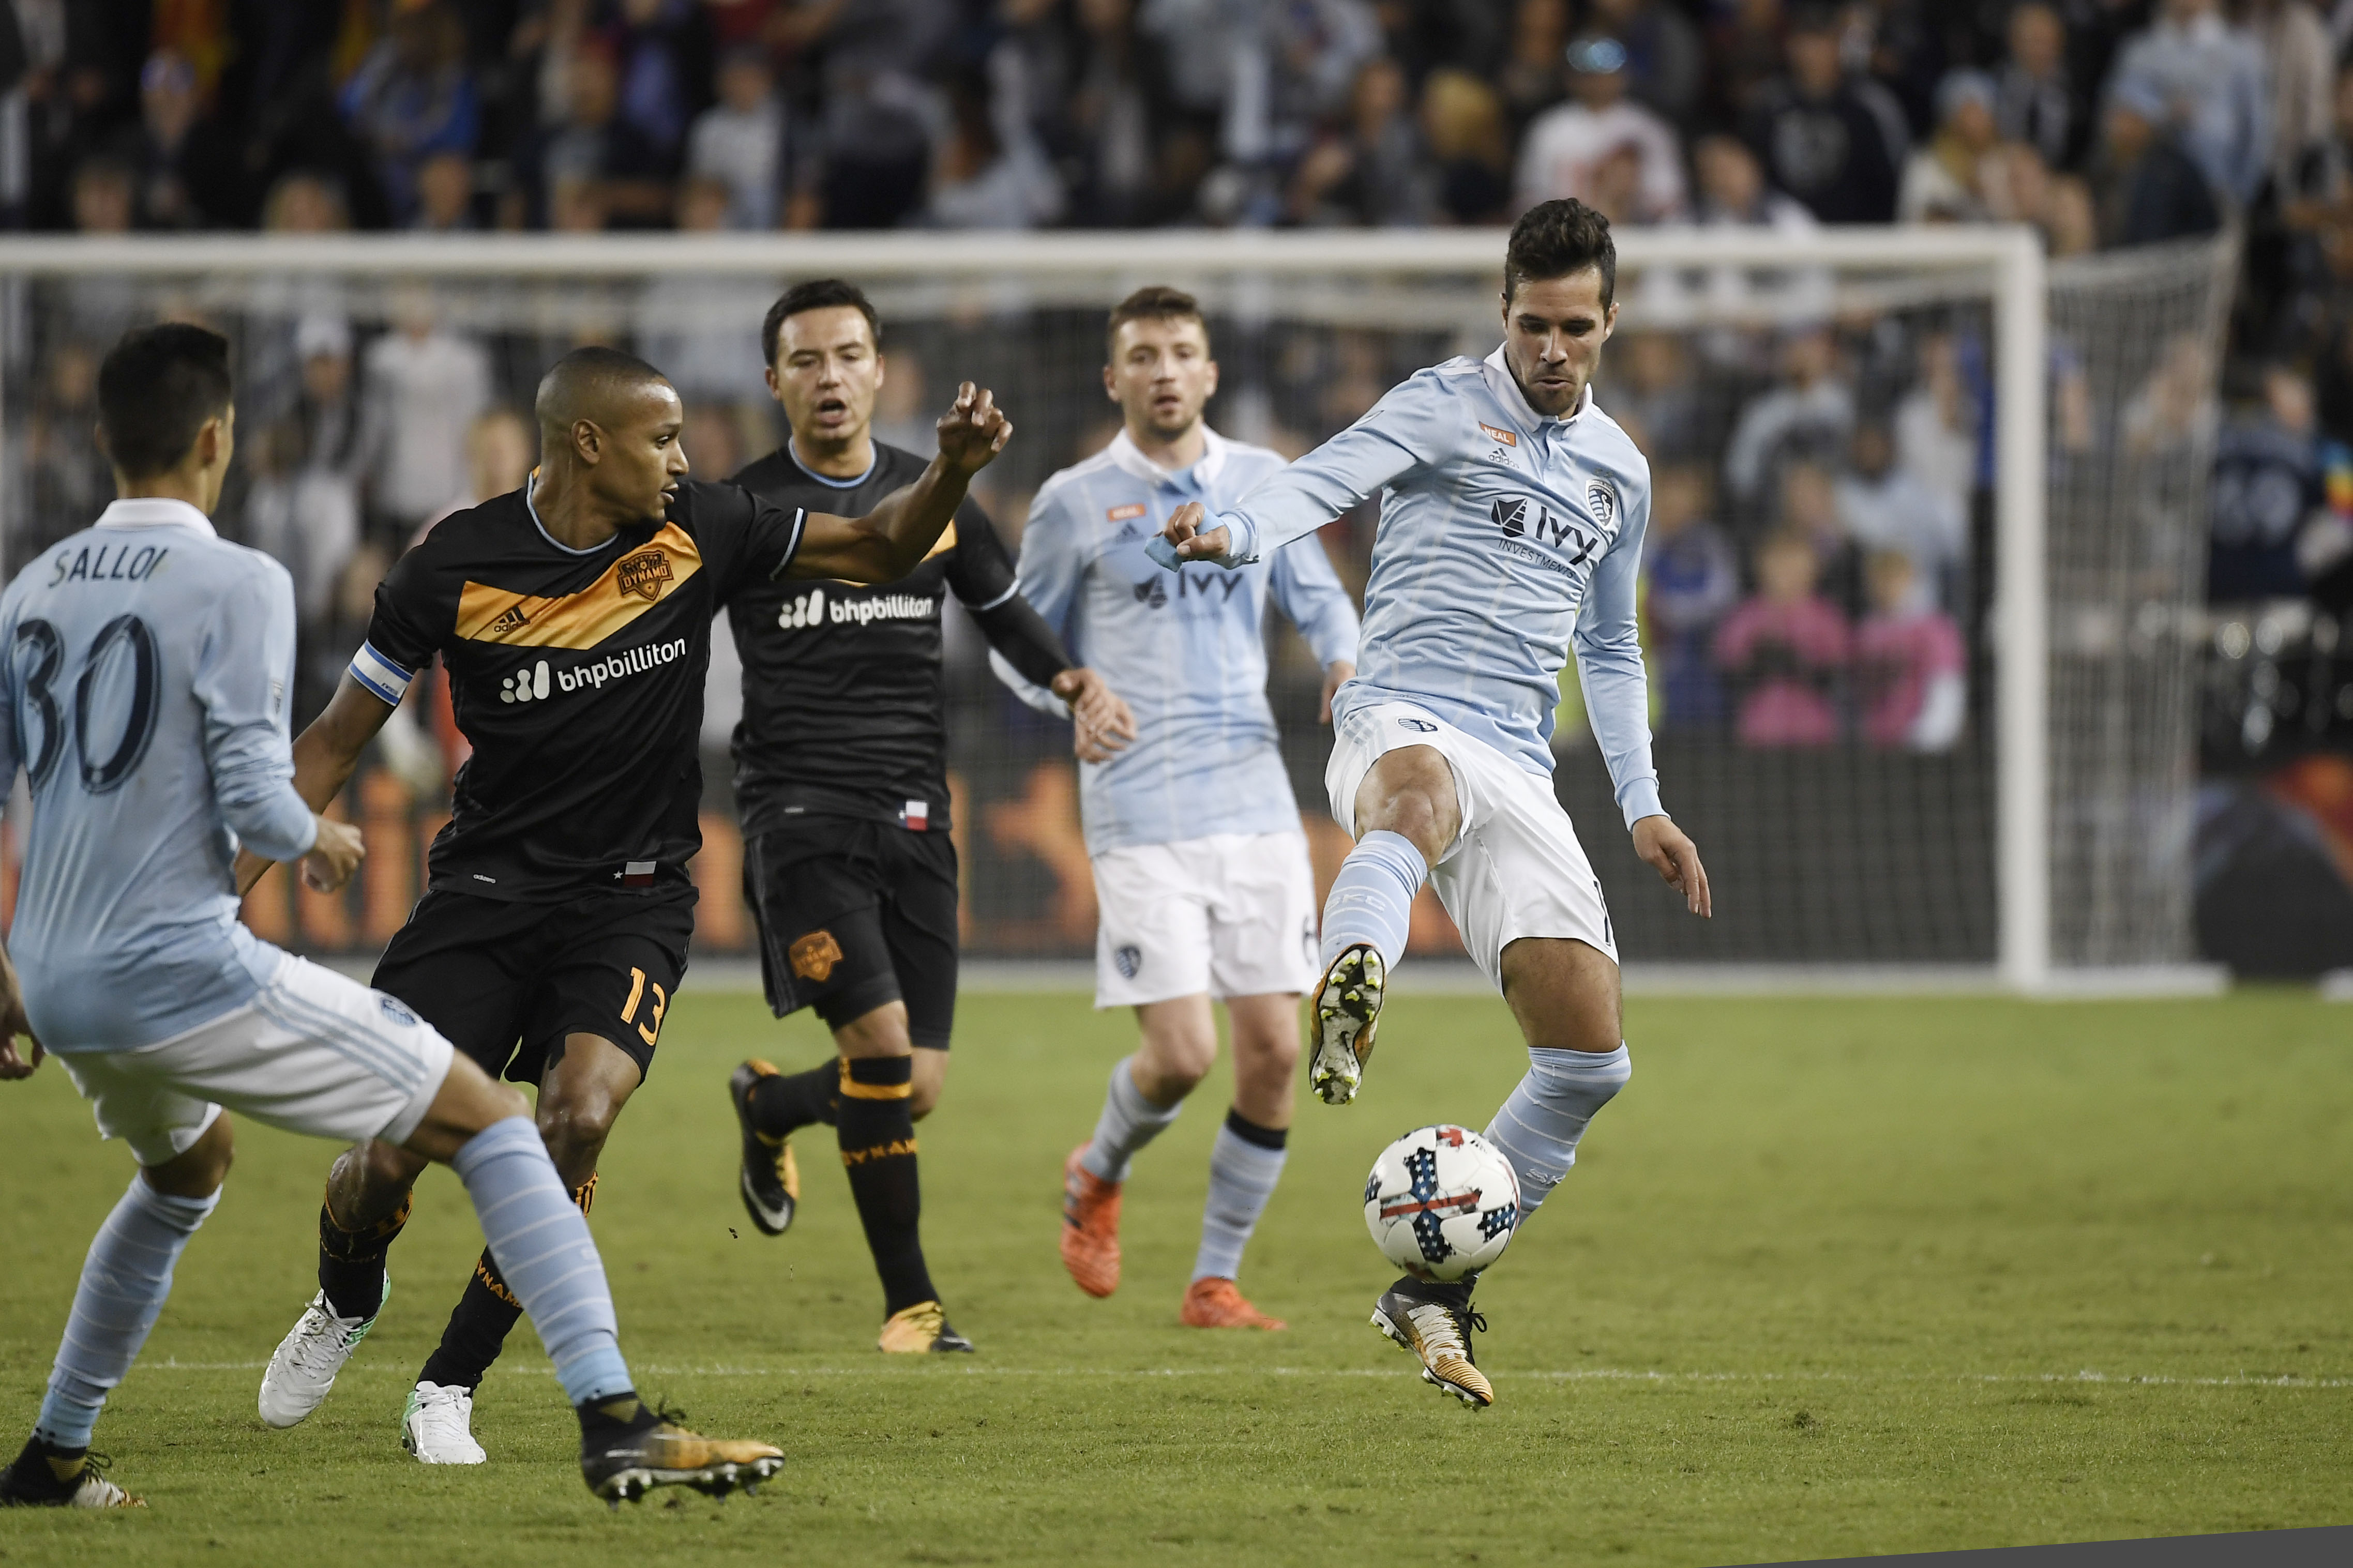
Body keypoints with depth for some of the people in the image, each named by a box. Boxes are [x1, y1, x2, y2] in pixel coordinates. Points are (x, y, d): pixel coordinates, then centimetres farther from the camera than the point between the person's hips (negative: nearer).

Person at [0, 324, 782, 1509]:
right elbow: (254, 802, -17)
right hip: (184, 969, -7)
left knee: (186, 1169, 37)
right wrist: (316, 840, 6)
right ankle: (614, 1423, -15)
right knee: (488, 1121, -1)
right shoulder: (236, 585, -10)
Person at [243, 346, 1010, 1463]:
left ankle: (451, 1388, -7)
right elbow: (336, 741, -2)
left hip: (631, 898, 1)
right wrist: (221, 890, -7)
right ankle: (346, 1300, 30)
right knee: (390, 1155, -9)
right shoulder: (457, 566, -9)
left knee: (579, 1116, -24)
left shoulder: (698, 531, -3)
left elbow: (879, 551, 10)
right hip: (485, 888, -1)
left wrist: (953, 471, -10)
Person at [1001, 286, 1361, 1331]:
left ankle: (1214, 1282, 12)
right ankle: (1098, 1177, 22)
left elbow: (1318, 599, 20)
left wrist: (1344, 659, -2)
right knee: (1182, 1054, -12)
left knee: (1274, 1051, -2)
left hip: (1256, 803, 4)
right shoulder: (1075, 504, 1)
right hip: (1140, 814, -4)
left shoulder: (1263, 483, 10)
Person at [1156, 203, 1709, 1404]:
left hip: (1519, 769, 6)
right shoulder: (1446, 407, 2)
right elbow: (1328, 480, -17)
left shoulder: (1620, 471, 20)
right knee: (1423, 797, -45)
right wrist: (1235, 533, -38)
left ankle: (1433, 1291, 11)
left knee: (1588, 1061, -3)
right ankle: (1345, 1001, -77)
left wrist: (1642, 805, 25)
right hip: (1401, 723, -6)